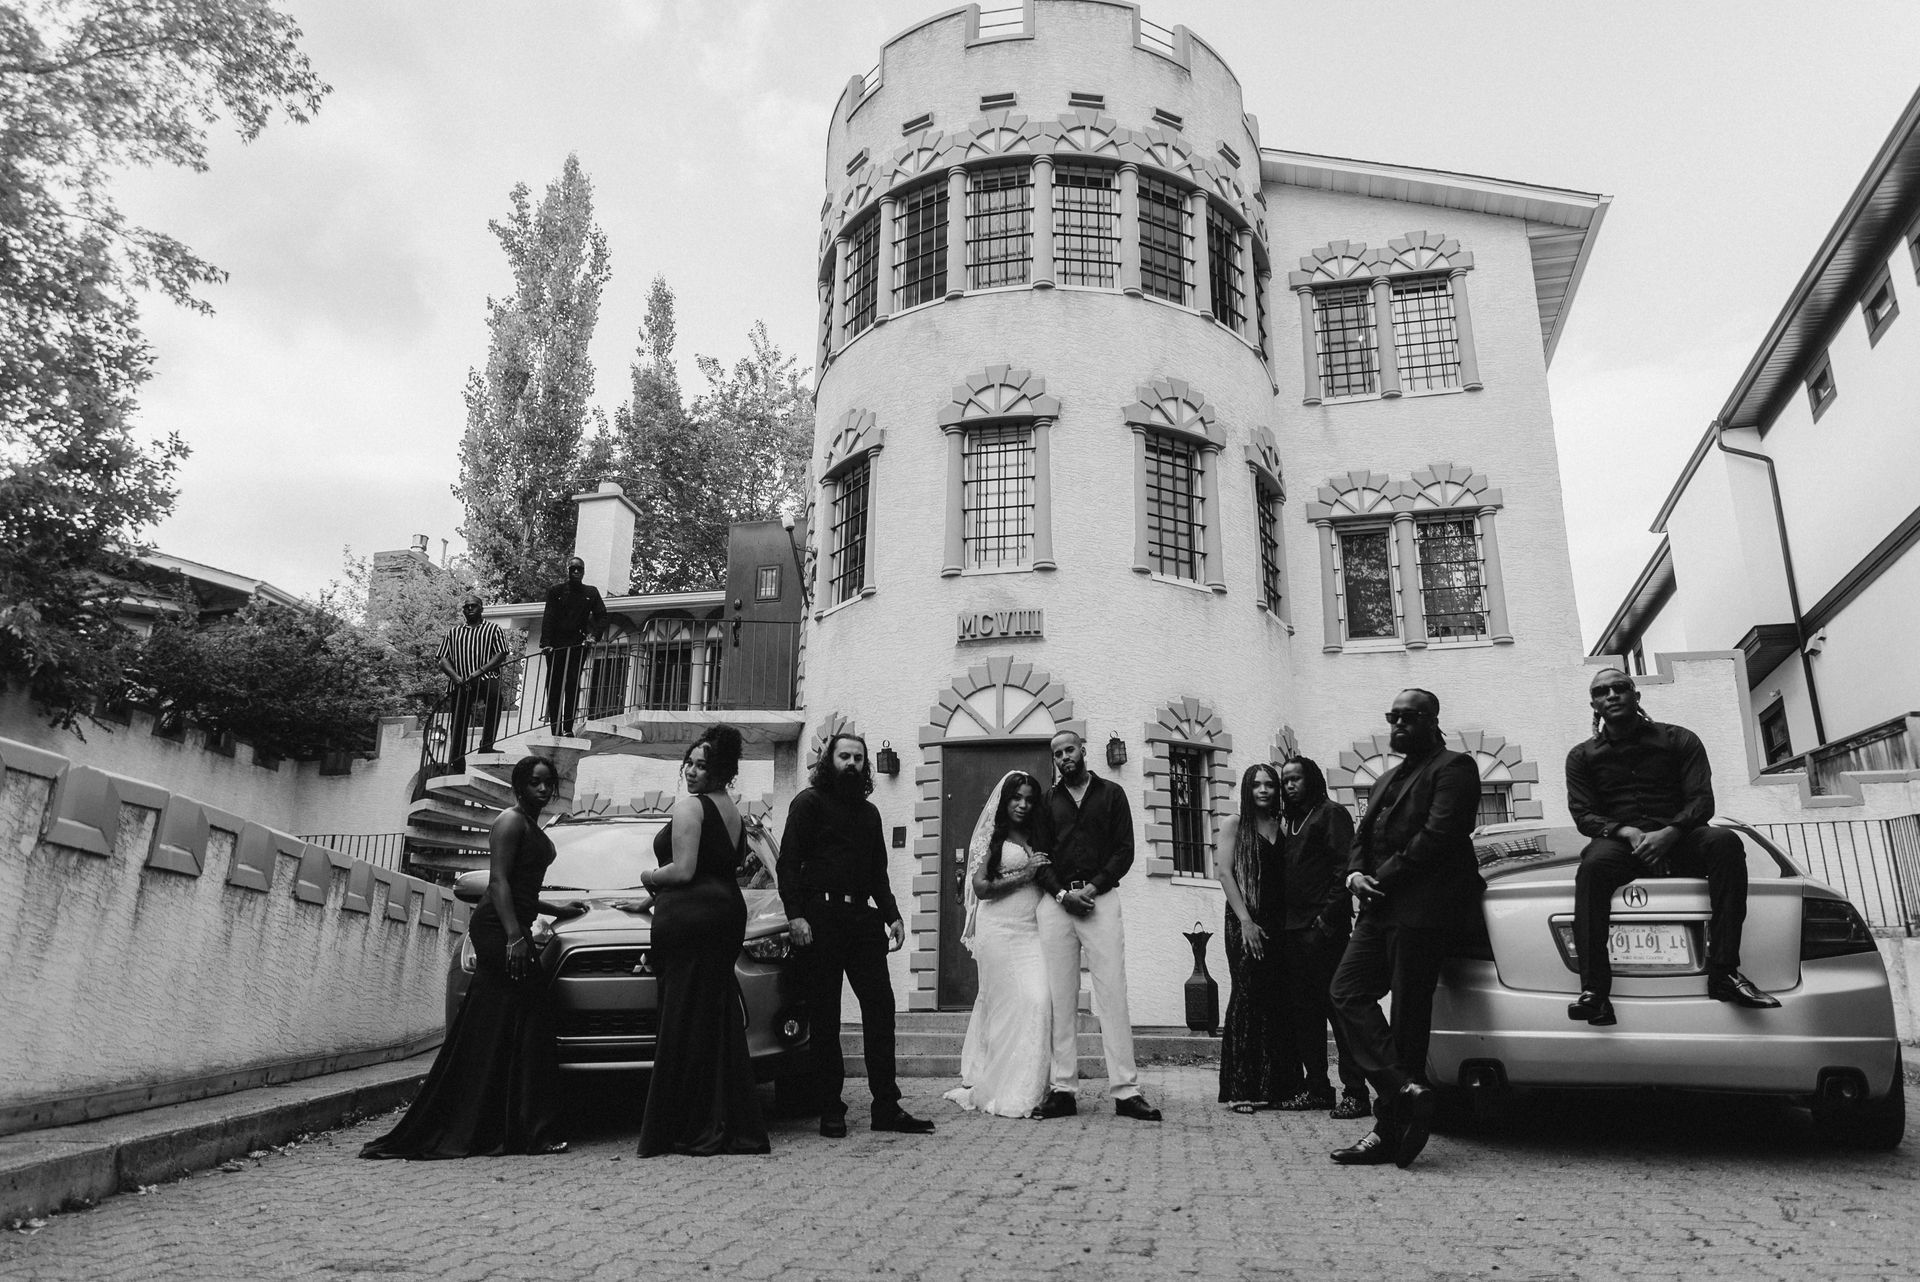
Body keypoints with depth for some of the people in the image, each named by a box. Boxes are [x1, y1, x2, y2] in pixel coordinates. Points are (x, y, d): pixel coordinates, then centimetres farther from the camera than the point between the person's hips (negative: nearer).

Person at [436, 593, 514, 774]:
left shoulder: (493, 629, 17)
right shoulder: (453, 632, 25)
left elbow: (501, 655, 3)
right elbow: (443, 660, 15)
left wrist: (479, 672, -11)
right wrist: (456, 677, -6)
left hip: (486, 680, -3)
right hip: (459, 685, 3)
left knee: (493, 691, -36)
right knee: (457, 727, -1)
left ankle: (486, 747, -29)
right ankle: (457, 768, 8)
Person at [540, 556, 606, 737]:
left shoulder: (591, 592, 11)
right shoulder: (556, 590, 6)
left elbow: (601, 616, 9)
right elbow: (548, 617, -1)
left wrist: (594, 635, -7)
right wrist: (546, 642, -12)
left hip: (578, 645, 0)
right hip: (556, 645, 0)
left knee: (573, 685, -6)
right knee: (554, 686, -1)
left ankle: (568, 728, -5)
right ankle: (555, 730, 2)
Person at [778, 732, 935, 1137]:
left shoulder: (869, 812, 21)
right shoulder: (809, 802, 2)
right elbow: (788, 863, -5)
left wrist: (892, 916, 12)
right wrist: (796, 915, -16)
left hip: (862, 915, 6)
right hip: (820, 916, -6)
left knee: (880, 1006, 0)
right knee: (824, 1018, 1)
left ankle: (886, 1107, 6)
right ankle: (831, 1111, 8)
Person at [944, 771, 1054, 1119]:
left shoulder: (1036, 838, 17)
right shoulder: (991, 836, 2)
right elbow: (981, 887, -5)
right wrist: (1023, 874, -8)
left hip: (1033, 930, 5)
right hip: (1000, 929, -4)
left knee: (1040, 999, -7)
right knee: (1010, 1002, -8)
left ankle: (1028, 1088, 0)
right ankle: (1007, 1093, -1)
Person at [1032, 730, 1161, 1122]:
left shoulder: (1111, 794, 12)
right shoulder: (1047, 800, 16)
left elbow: (1125, 850, 4)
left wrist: (1093, 888, -8)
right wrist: (1062, 893, -7)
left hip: (1099, 898, -1)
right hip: (1055, 902, 2)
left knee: (1112, 993, -7)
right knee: (1060, 997, 0)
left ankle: (1125, 1090, -6)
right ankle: (1061, 1089, 2)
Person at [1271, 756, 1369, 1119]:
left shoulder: (1331, 814, -1)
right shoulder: (1289, 822, 21)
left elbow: (1344, 867, -10)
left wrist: (1328, 916, -17)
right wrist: (1280, 922, 9)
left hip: (1323, 928, -8)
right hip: (1293, 929, 8)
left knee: (1338, 1006, -7)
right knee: (1301, 1010, 8)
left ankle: (1355, 1092, -3)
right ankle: (1316, 1087, 16)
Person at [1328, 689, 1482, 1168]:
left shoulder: (1452, 768, -1)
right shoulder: (1386, 780, 26)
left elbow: (1439, 834, -13)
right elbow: (1363, 836, 21)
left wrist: (1386, 877, -14)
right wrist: (1355, 874, 0)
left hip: (1422, 909, -8)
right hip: (1381, 908, 8)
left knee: (1408, 1014, -6)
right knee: (1347, 992, -3)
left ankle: (1391, 1130, -2)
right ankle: (1406, 1090, -5)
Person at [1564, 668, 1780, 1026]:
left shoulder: (1680, 740, 13)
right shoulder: (1582, 756, 14)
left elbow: (1702, 801, 2)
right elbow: (1583, 815, 4)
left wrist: (1668, 834, -19)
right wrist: (1627, 832, -17)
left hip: (1676, 839, 1)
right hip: (1618, 841, -1)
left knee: (1725, 842, -32)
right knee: (1593, 865, -36)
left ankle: (1723, 972, -30)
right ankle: (1594, 991, -43)